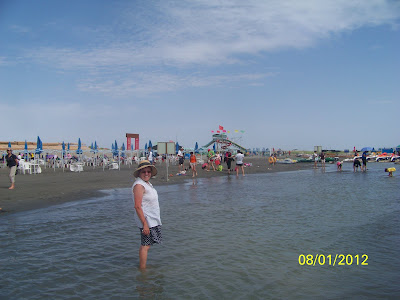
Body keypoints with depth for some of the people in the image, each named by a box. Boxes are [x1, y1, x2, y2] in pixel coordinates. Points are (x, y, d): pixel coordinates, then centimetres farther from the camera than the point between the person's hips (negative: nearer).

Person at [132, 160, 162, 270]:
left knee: (145, 245, 16)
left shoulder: (147, 183, 12)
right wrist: (145, 224, -25)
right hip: (146, 220, -10)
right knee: (145, 245, -4)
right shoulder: (139, 185, -18)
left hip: (152, 220, 10)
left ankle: (142, 267, 26)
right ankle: (142, 269, 4)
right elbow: (137, 206, -23)